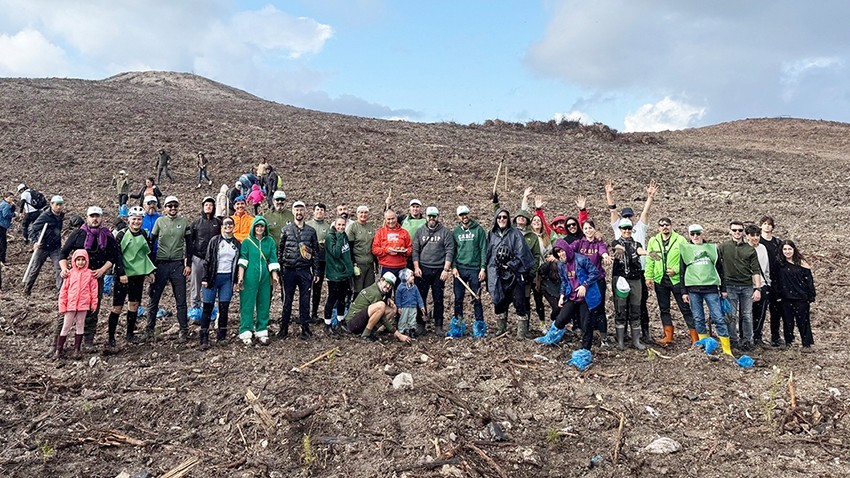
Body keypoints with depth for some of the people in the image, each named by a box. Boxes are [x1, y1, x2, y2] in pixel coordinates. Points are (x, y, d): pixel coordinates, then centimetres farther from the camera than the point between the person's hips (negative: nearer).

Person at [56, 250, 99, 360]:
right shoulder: (70, 273, -1)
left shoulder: (90, 274, -1)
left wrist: (94, 303, 0)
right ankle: (58, 349, 15)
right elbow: (64, 290, 2)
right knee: (66, 327, 6)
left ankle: (77, 350, 17)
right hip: (70, 305, 0)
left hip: (83, 305, 0)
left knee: (80, 327, 10)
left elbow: (94, 290, 2)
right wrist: (62, 305, 0)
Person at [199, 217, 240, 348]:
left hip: (228, 278, 3)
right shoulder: (215, 240, 1)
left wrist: (235, 281, 8)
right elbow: (207, 260, -1)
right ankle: (204, 339, 3)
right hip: (213, 277, -2)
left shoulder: (237, 244, 9)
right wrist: (205, 278, -7)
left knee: (224, 308, 4)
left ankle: (221, 336, 14)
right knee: (208, 307, -1)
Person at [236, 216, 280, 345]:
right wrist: (240, 277, -10)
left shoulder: (270, 241, 9)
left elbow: (273, 260, 6)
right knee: (247, 305, -1)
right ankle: (245, 334, 5)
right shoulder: (247, 241, 2)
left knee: (264, 305, 6)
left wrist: (275, 275, -2)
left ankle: (261, 332, 15)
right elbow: (242, 261, -2)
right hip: (249, 278, -3)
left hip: (265, 278, 3)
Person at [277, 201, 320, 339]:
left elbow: (315, 252, 9)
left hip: (305, 271, 1)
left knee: (305, 301, 4)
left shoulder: (311, 231, 8)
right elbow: (280, 249, 6)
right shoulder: (286, 229, 6)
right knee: (287, 300, 5)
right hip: (289, 270, -1)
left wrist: (316, 272, 5)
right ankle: (284, 328, 14)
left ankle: (305, 328, 11)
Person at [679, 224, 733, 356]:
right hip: (693, 289, 1)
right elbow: (682, 271, 11)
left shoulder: (712, 248, 12)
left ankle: (727, 350, -3)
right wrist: (684, 291, 5)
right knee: (698, 319, 2)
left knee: (719, 318, -6)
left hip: (711, 288, -1)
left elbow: (720, 269, 14)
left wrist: (723, 289, 10)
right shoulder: (685, 249, 11)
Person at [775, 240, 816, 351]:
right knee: (787, 321, 9)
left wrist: (811, 297, -5)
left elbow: (809, 280, -2)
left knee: (803, 321, 1)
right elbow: (777, 280, 9)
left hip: (801, 298, -3)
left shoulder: (801, 263, -3)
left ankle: (807, 344, 9)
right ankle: (788, 342, 19)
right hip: (786, 298, 3)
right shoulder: (780, 264, 5)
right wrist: (778, 294, 3)